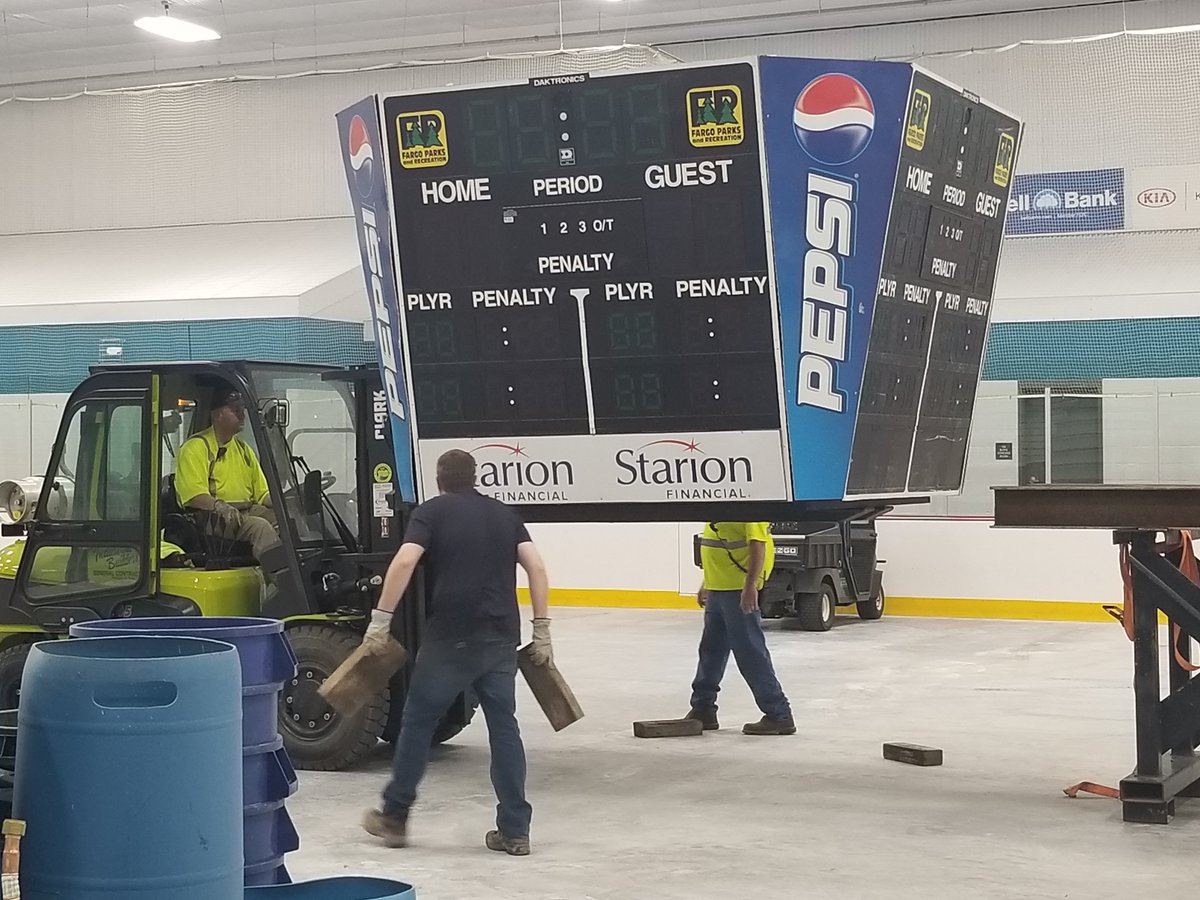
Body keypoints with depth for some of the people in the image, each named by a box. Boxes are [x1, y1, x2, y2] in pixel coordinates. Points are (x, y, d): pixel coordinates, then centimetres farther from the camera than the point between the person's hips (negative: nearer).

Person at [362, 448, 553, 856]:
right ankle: (514, 831, 4)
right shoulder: (504, 513, 15)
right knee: (504, 728, 6)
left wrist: (380, 619, -9)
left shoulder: (431, 512, 4)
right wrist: (542, 629, 7)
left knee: (418, 721, 9)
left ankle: (394, 816, 18)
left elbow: (404, 562, -12)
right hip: (500, 638, 4)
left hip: (450, 637, -4)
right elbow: (536, 567, 5)